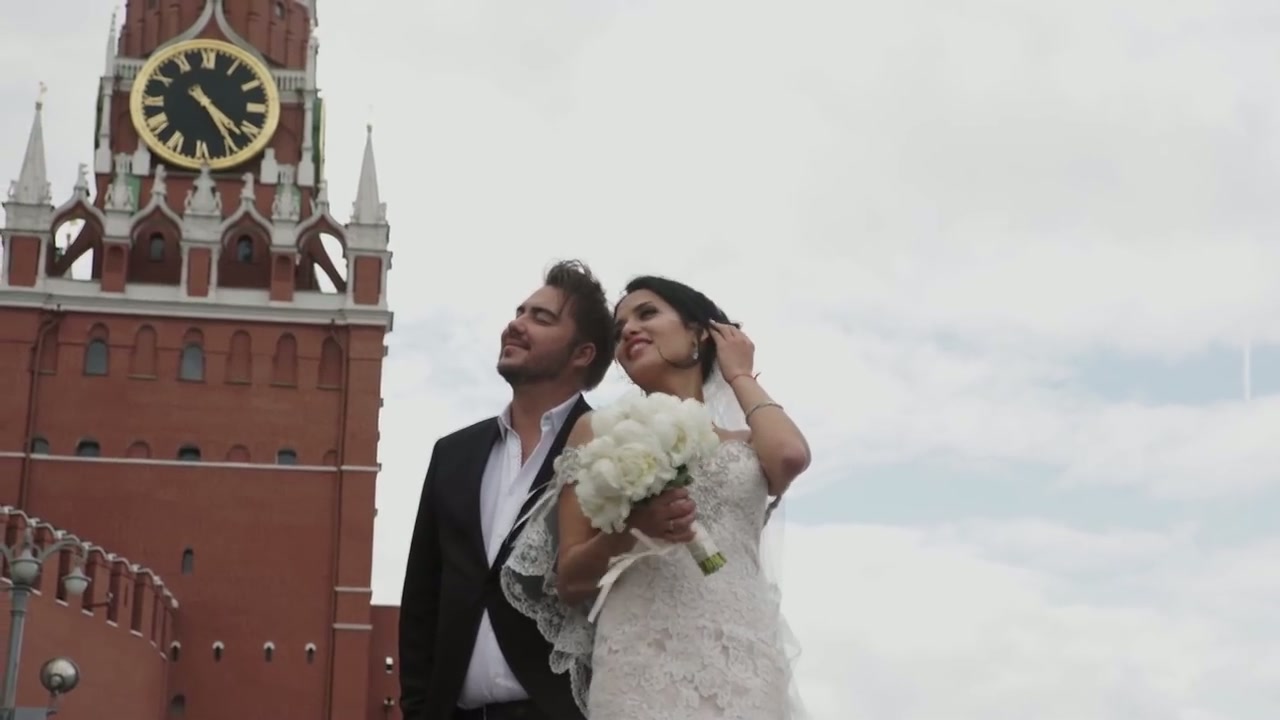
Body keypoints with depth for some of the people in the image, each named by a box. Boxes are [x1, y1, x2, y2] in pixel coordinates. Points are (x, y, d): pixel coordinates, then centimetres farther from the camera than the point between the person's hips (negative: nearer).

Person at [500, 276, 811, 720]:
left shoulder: (747, 444, 17)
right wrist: (630, 529, -12)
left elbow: (792, 456, -8)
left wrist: (739, 376, 11)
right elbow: (568, 581, 9)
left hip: (745, 668, 1)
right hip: (643, 664, -1)